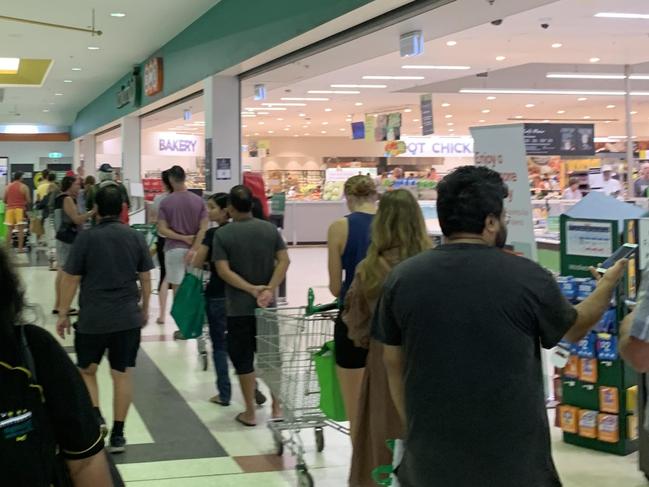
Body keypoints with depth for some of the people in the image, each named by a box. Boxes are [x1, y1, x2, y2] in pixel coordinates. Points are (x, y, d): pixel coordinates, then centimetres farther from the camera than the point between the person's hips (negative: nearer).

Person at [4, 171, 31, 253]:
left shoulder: (8, 187, 7)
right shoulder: (24, 187, -3)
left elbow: (5, 200, 11)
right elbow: (28, 201, -6)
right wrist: (25, 204, 16)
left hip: (10, 209, 4)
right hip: (20, 209, -4)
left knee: (9, 229, 7)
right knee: (21, 229, -3)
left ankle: (8, 247, 7)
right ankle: (20, 247, -7)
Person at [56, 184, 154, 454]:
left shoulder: (86, 237, -9)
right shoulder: (136, 237, 0)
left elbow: (71, 279, -6)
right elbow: (145, 278, 6)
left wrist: (63, 314, 3)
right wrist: (145, 308, 20)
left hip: (93, 318, -2)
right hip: (128, 318, 2)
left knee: (87, 370, 17)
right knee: (123, 374, 7)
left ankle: (95, 417, 0)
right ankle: (117, 434, 10)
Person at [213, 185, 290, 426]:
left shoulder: (222, 234, -7)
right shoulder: (270, 229, 1)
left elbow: (223, 270, -15)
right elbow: (284, 261, -6)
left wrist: (252, 289, -15)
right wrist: (270, 289, -13)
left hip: (238, 307, -3)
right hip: (267, 306, 3)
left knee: (243, 359, 7)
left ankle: (250, 413, 12)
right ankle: (276, 408, 20)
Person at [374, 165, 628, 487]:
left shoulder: (402, 278, -5)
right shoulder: (527, 278, -10)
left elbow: (393, 363, 4)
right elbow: (575, 327, 9)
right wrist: (611, 280, 25)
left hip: (432, 453, 2)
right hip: (513, 454, -1)